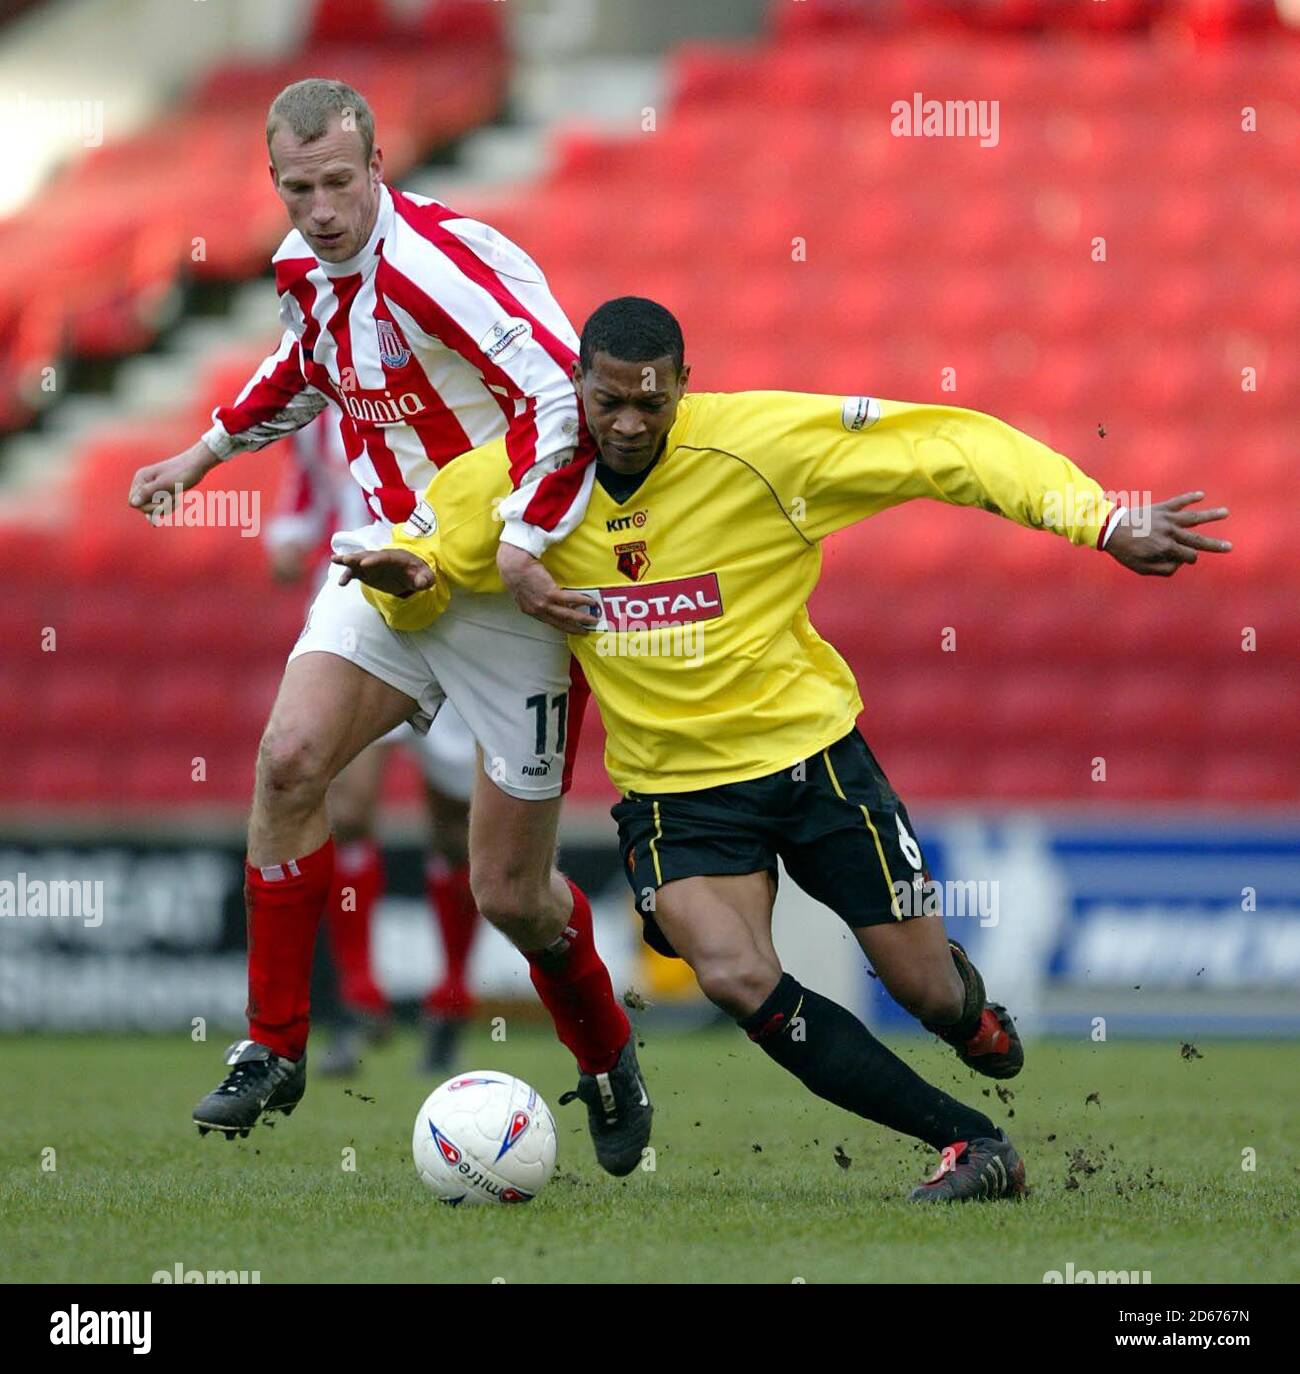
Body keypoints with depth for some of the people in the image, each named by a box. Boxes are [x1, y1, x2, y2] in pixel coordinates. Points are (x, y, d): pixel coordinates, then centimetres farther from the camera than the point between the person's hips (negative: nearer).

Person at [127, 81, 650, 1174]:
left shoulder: (434, 263, -23)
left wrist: (521, 545, -33)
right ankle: (273, 1050, -4)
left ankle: (608, 1064, 29)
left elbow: (567, 390, -30)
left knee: (509, 892, -1)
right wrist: (209, 450, 30)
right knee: (291, 756, -17)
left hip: (516, 587, -6)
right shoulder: (304, 270, 3)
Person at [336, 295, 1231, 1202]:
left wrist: (1103, 523, -23)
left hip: (811, 752, -1)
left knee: (930, 995, 3)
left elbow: (949, 445, -15)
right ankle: (973, 1144, -13)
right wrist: (404, 577, -20)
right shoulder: (520, 478, -8)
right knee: (737, 980, -26)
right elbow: (411, 588, 6)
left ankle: (970, 1007, 46)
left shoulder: (761, 441, -16)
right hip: (671, 786, 1)